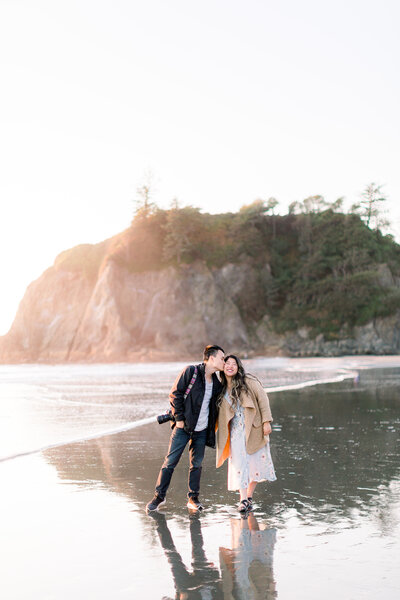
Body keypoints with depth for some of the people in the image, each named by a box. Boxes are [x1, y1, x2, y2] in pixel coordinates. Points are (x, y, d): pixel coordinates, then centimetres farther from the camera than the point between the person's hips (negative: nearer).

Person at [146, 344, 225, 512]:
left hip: (202, 430, 5)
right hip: (183, 427, -5)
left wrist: (212, 431, 11)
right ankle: (159, 496, 11)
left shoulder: (216, 383, 10)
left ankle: (193, 498, 19)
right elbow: (175, 394, -10)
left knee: (196, 464, 7)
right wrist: (179, 418, -12)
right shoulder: (191, 372, -9)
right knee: (170, 461, -1)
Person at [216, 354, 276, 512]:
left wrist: (266, 422, -12)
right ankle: (243, 500, -8)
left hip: (254, 429, -2)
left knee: (257, 462, 3)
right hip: (236, 431, 2)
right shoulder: (221, 388, 8)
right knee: (239, 463, -8)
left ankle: (249, 497, 19)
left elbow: (263, 400, -6)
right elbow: (220, 413, 18)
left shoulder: (249, 382, -5)